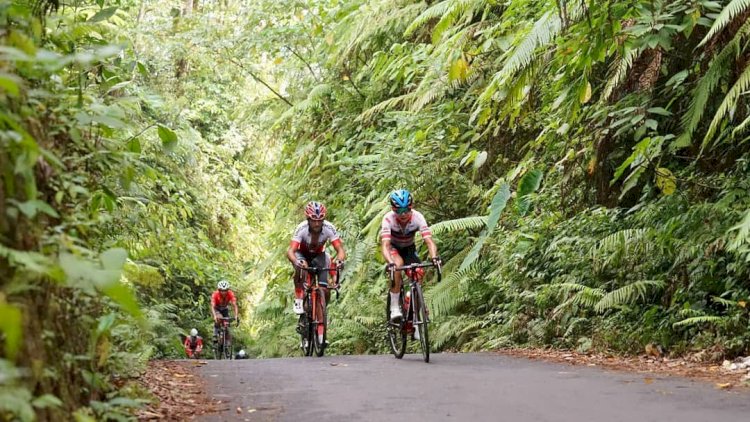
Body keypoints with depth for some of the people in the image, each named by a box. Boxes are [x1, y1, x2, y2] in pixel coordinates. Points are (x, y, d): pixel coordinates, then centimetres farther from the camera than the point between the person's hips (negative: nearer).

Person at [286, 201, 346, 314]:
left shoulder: (329, 228, -29)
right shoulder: (302, 229, -34)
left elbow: (340, 250, -32)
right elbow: (290, 251, -41)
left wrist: (340, 260, -55)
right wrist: (296, 262, -63)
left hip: (319, 255, 2)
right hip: (302, 254, -2)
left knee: (324, 290, -11)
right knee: (301, 266, -37)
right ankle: (298, 299, -25)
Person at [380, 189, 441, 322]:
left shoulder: (417, 217, -29)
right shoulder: (388, 218, -33)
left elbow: (429, 241, -37)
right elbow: (385, 245, -42)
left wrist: (434, 257, -55)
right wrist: (390, 263, -60)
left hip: (409, 248, 3)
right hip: (393, 247, -3)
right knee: (398, 264, -34)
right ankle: (394, 307, -28)